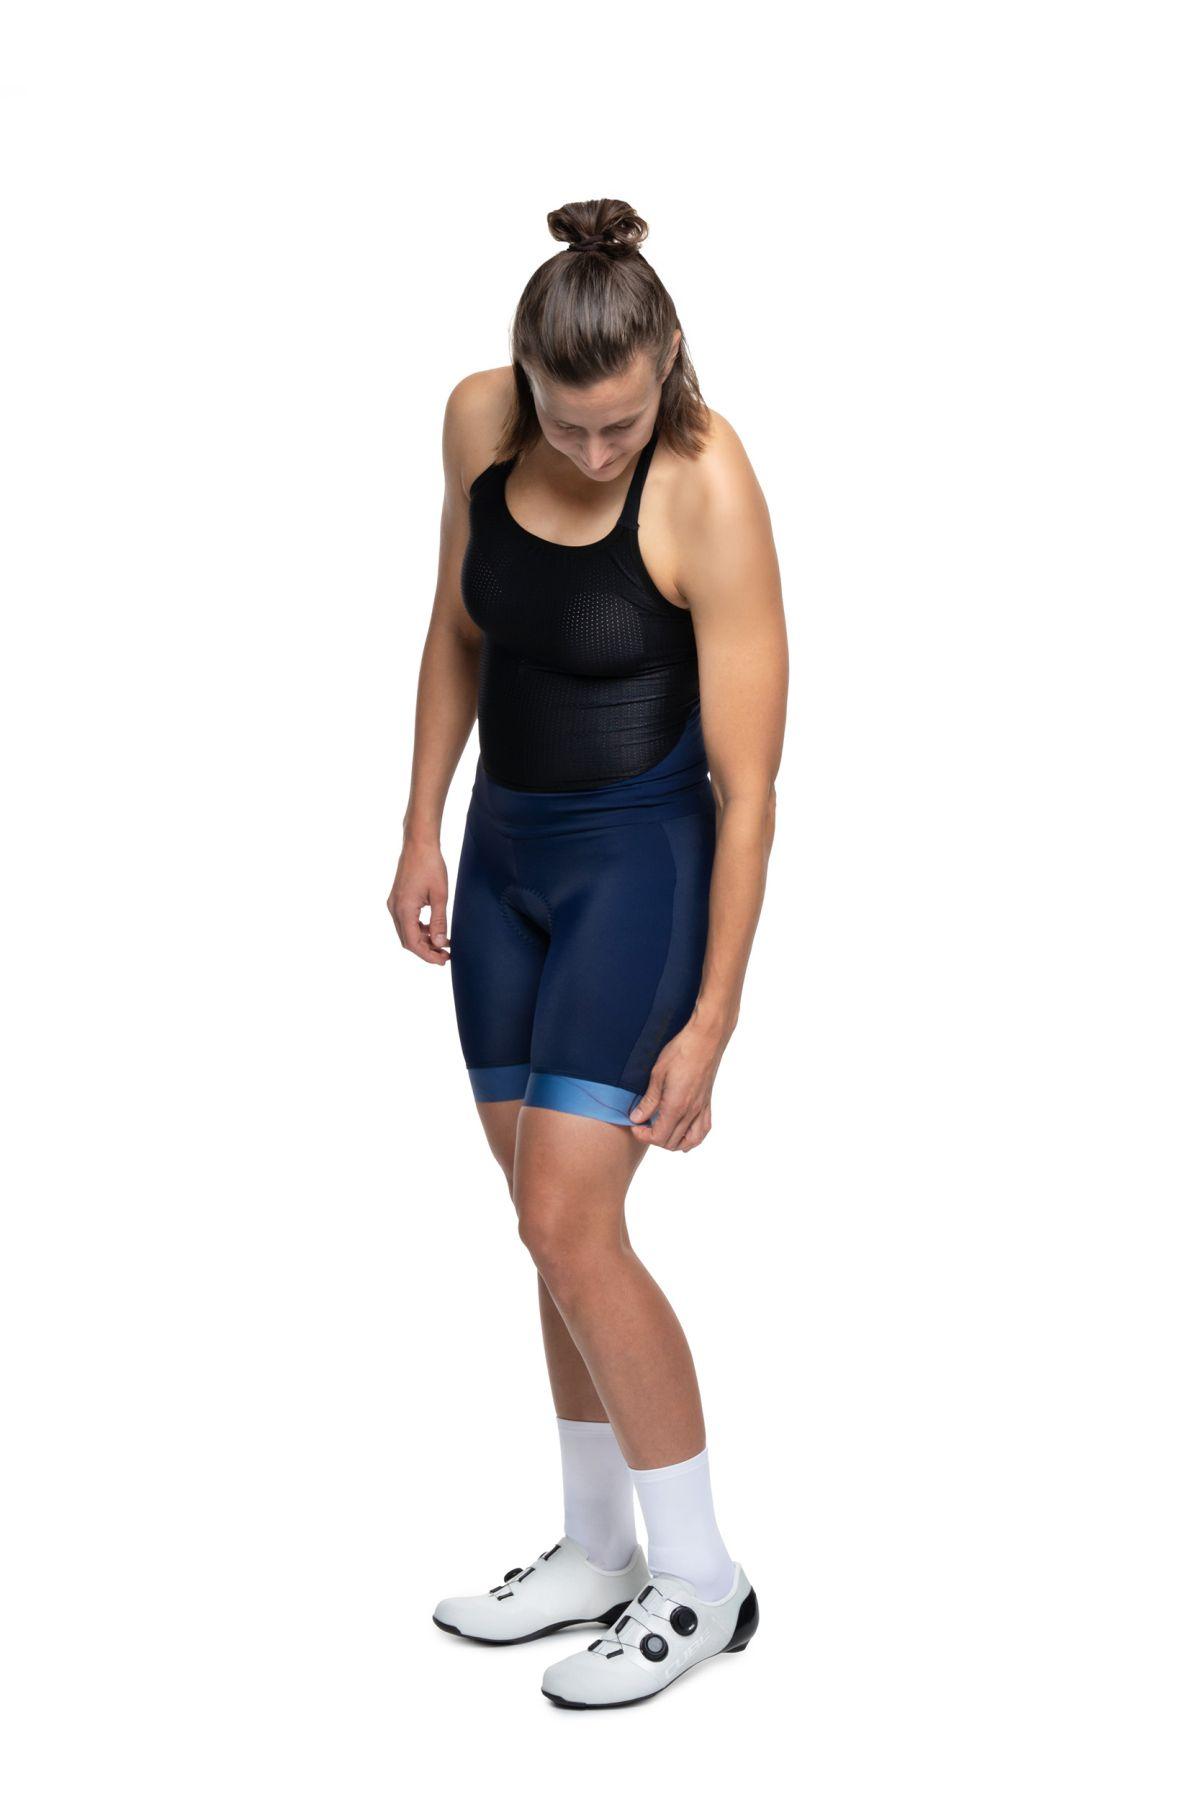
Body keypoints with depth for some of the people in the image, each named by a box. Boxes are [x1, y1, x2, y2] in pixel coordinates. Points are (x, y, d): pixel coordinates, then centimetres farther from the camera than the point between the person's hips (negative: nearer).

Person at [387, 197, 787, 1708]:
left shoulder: (711, 495, -22)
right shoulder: (478, 421, -5)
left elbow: (747, 782, -20)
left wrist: (709, 1022, -19)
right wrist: (423, 831, 9)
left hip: (643, 856, -6)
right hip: (507, 844, 6)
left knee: (567, 1224, -11)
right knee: (554, 1223, 11)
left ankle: (699, 1580, 6)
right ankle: (597, 1550, 26)